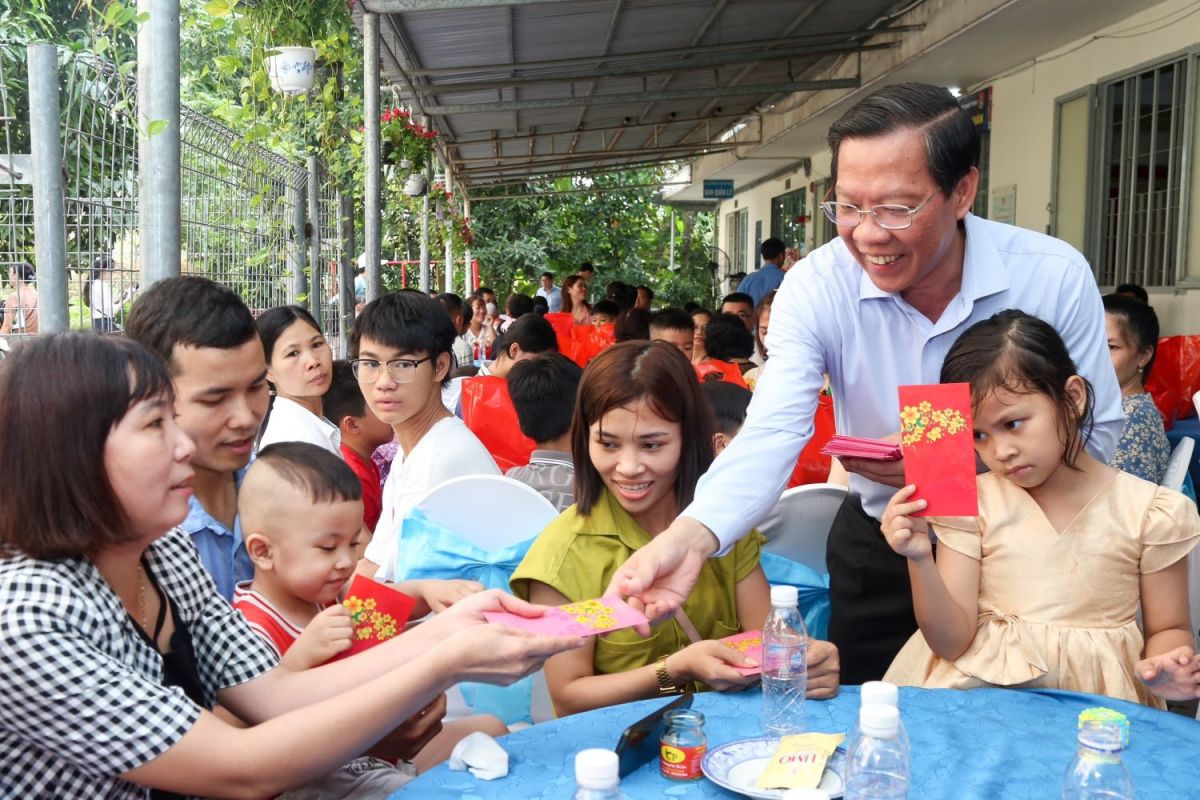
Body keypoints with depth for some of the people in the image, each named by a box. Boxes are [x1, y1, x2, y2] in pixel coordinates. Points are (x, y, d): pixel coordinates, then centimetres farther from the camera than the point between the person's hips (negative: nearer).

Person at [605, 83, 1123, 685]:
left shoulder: (1056, 279, -20)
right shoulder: (816, 287, -20)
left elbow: (1096, 434, -14)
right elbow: (773, 433, -30)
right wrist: (690, 536, -49)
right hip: (878, 550, 1)